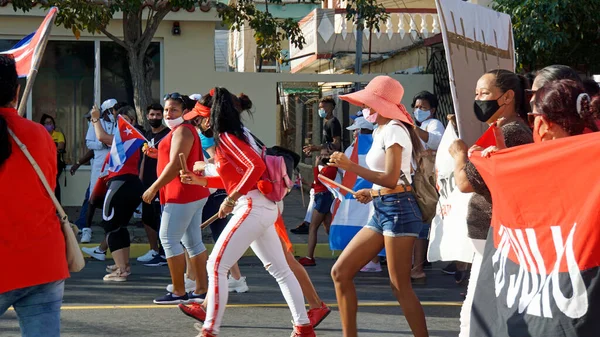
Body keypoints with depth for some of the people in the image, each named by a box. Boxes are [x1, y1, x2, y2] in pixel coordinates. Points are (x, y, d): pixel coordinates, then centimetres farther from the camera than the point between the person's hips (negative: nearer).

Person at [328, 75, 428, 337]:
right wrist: (372, 192, 9)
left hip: (398, 209, -10)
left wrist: (350, 166, -18)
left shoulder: (393, 130, -10)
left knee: (400, 286, -9)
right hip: (381, 211, 10)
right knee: (340, 272, 5)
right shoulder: (380, 130, 18)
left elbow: (391, 180, -20)